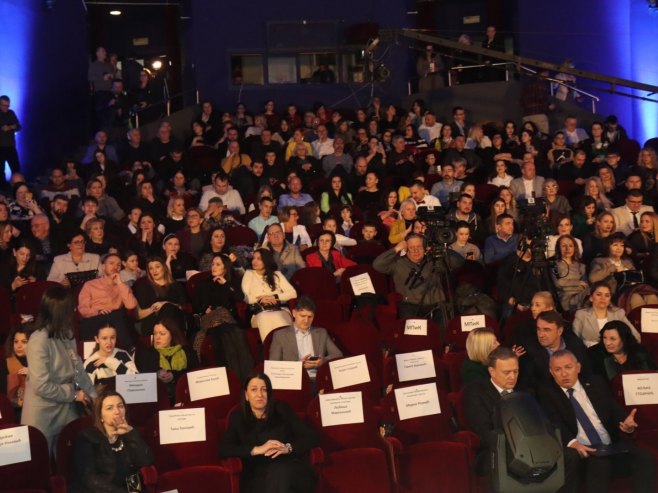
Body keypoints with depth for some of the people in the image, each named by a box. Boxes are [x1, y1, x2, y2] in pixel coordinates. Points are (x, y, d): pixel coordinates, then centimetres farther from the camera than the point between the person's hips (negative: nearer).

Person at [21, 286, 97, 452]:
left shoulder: (67, 334, 2)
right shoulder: (39, 340, -23)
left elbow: (78, 369, 7)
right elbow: (42, 386, -24)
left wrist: (94, 397, 0)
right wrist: (73, 394, -13)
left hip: (66, 410, 7)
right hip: (43, 414, -7)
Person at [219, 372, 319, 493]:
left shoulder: (281, 410, 13)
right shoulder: (238, 417, 14)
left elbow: (312, 437, 7)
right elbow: (222, 449, -1)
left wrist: (288, 448, -13)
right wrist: (256, 450, -14)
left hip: (291, 471, 1)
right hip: (258, 475, -1)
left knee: (279, 472, -36)